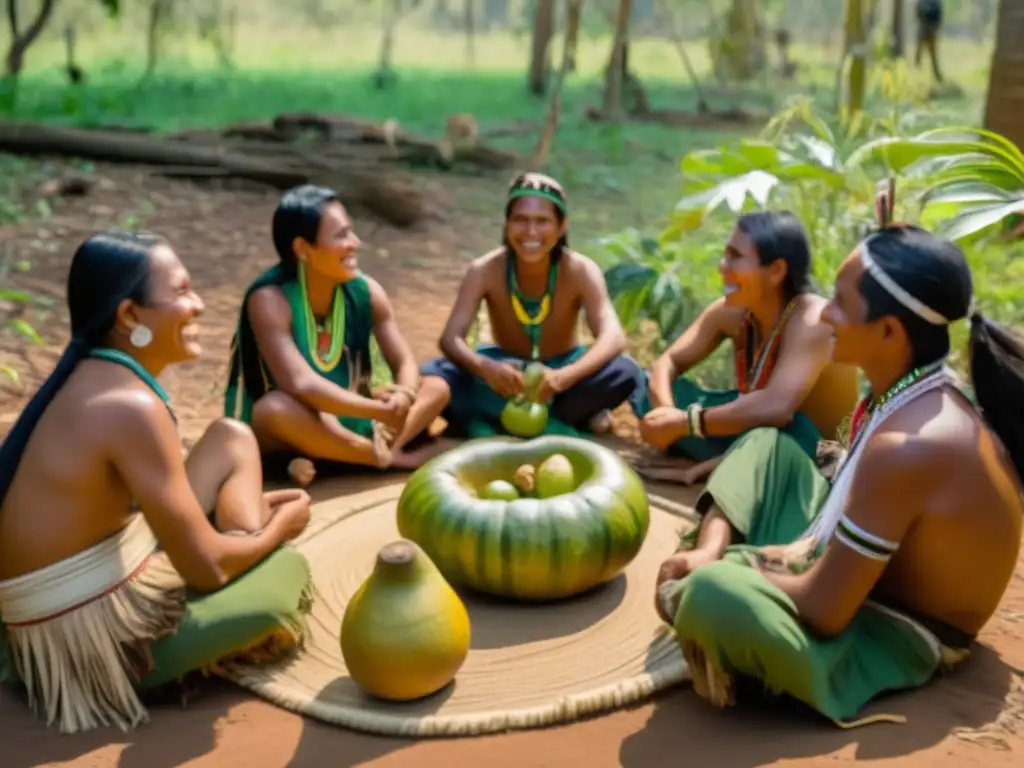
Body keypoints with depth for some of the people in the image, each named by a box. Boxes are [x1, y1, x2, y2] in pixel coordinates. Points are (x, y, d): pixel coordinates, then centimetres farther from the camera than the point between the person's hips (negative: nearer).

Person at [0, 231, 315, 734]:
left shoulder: (92, 376, 2)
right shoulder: (132, 406, -27)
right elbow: (207, 568, -22)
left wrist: (247, 505, 12)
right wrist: (278, 529, -3)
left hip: (101, 586, 9)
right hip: (88, 636, -9)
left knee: (232, 441, 7)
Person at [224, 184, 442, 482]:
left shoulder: (365, 290, -8)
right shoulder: (269, 300, -24)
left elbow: (405, 364, -9)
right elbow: (301, 384, -35)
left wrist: (403, 397, -33)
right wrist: (382, 411, -39)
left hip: (342, 423, 5)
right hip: (274, 434, -5)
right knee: (278, 408, -40)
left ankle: (353, 450, -26)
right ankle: (387, 456, -22)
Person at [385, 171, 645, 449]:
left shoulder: (581, 271, -22)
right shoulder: (485, 271, -19)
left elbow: (614, 338, -34)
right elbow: (450, 339, -27)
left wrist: (564, 376, -54)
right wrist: (485, 368, -50)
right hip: (507, 371, 0)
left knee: (626, 374, -31)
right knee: (442, 372, -28)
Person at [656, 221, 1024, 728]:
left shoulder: (908, 445, -33)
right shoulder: (929, 394, -4)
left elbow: (823, 610, -29)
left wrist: (735, 572, -14)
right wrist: (801, 550, -3)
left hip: (892, 639, -10)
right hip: (869, 581, 10)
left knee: (714, 595, -39)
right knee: (768, 444, 20)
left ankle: (682, 604, -4)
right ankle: (710, 557, 0)